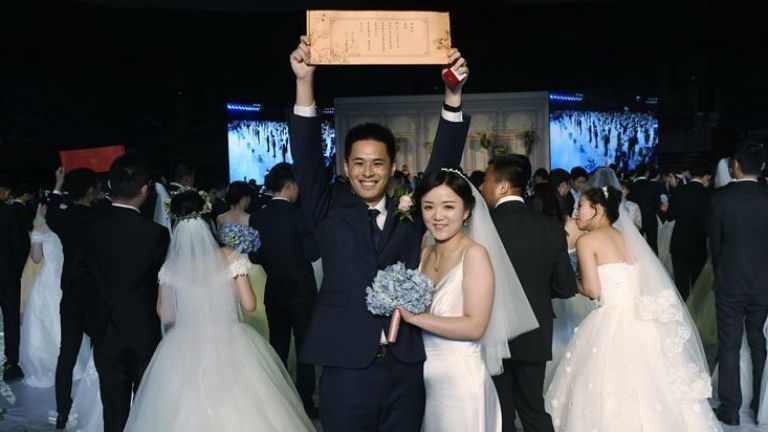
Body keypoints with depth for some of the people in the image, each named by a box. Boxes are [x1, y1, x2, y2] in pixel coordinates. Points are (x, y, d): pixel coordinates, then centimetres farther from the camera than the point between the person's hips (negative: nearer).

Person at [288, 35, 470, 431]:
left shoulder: (411, 210, 7)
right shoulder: (329, 210, 4)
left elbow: (444, 160, -1)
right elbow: (306, 156, -7)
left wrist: (453, 95, -14)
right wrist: (304, 82, -19)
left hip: (406, 371, 2)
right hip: (347, 371, -2)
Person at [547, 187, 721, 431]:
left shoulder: (587, 241, -6)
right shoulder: (626, 237, 14)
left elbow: (593, 290, -11)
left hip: (613, 325, -7)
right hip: (642, 322, 7)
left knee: (610, 398, 3)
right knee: (650, 390, 13)